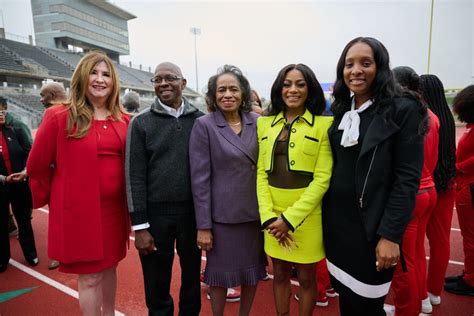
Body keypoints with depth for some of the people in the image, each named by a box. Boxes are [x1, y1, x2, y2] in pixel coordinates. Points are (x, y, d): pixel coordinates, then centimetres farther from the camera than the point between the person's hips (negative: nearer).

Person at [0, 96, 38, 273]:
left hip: (20, 183, 1)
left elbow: (29, 151, -4)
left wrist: (26, 171, -19)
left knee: (24, 219, 13)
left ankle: (30, 254, 29)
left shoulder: (16, 128, -4)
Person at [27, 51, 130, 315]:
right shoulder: (59, 116, -9)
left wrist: (127, 201, 9)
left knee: (110, 266, 19)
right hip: (79, 208, -4)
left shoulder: (123, 120, 3)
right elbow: (37, 166, -1)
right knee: (89, 276, 7)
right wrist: (50, 198, 8)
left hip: (114, 207, 4)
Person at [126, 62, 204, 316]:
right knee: (157, 284, 13)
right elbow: (135, 175, -4)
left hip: (193, 211, 2)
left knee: (192, 276, 18)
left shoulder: (200, 120, 3)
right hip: (156, 213, -1)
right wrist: (140, 225, -8)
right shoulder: (141, 123, -1)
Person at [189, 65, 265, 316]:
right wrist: (203, 225, -11)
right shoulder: (204, 125, -8)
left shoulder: (257, 122, 2)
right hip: (222, 215, -3)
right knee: (220, 272, 12)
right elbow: (200, 178, -10)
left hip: (254, 212, 4)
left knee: (253, 270, 17)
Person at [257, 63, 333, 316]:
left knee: (306, 277, 14)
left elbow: (322, 178, -11)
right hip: (273, 214, 3)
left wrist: (290, 218, -15)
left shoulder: (324, 124, -6)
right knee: (280, 274, 18)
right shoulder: (265, 123, 5)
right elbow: (261, 173, 2)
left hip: (306, 214, -3)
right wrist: (269, 217, -9)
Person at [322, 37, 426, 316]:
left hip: (372, 227, -5)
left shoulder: (404, 110, -9)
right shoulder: (341, 111, 8)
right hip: (338, 222, 5)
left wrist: (390, 235, -17)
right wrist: (326, 216, 8)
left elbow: (407, 179, -14)